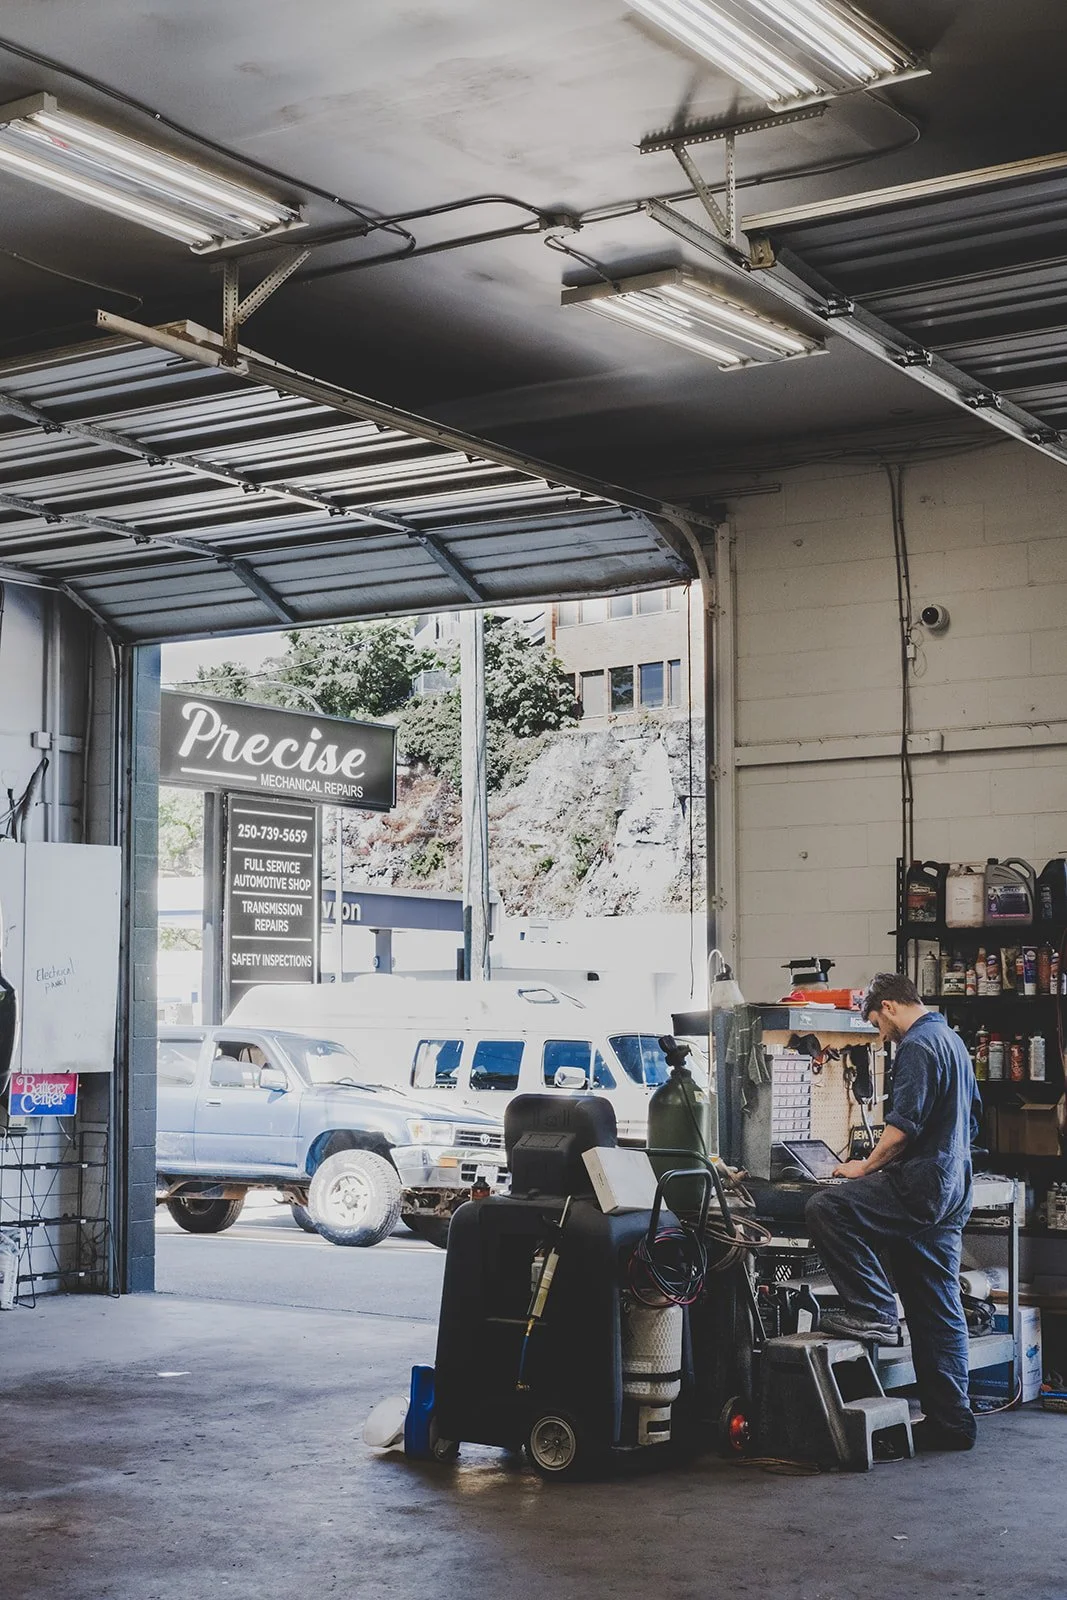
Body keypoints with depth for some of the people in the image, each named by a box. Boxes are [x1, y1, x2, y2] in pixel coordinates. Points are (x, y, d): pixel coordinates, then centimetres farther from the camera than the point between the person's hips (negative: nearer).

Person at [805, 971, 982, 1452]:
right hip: (953, 1195, 10)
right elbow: (971, 1119, 31)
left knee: (825, 1208, -19)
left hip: (921, 1188, -10)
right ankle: (951, 1421, 12)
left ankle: (873, 1312, -15)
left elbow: (903, 1127, -20)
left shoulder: (917, 1046, -10)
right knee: (938, 1314, 10)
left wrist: (865, 1168, -7)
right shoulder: (952, 1040, 22)